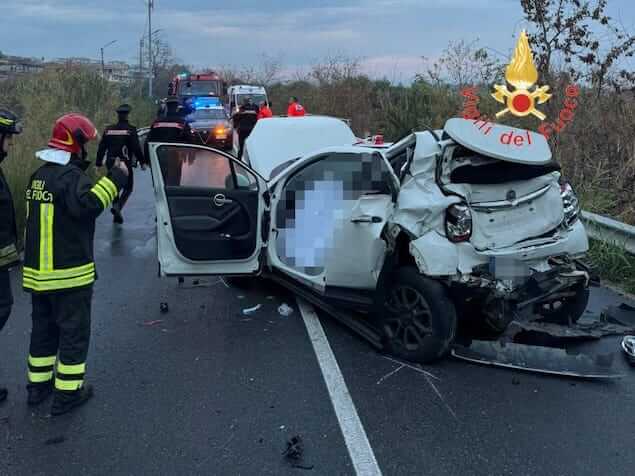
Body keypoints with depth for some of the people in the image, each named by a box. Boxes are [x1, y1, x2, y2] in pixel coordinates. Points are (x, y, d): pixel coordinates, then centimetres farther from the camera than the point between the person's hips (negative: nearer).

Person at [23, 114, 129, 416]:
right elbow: (88, 204, -34)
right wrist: (115, 178, -28)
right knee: (74, 332, 3)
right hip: (69, 274, -9)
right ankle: (67, 392, 10)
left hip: (37, 272, 9)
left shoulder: (40, 175, 12)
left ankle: (38, 384, 31)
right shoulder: (70, 176, -18)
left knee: (43, 328, 20)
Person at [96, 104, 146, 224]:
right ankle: (118, 206, -17)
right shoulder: (130, 130, -7)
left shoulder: (108, 129, 6)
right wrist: (142, 162, -3)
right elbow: (136, 148, -12)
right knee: (128, 188, 8)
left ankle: (116, 215, 19)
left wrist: (98, 163, 12)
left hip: (111, 164, 4)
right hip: (125, 164, -4)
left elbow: (101, 148, 7)